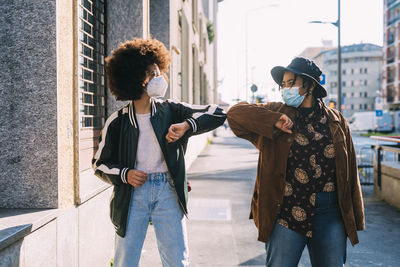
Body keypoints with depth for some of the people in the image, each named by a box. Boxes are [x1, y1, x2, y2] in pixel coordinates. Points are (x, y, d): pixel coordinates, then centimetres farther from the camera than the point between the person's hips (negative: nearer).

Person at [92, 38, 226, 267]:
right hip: (132, 194, -1)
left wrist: (186, 125, -16)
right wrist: (124, 174, -11)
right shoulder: (118, 122, 0)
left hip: (167, 191, 1)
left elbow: (217, 114, -1)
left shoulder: (171, 111, 1)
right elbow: (100, 164, 8)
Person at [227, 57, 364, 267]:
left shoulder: (336, 122, 8)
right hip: (285, 212, -1)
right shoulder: (276, 112, 7)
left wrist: (354, 219, 9)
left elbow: (350, 171, 10)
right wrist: (273, 121, -16)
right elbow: (235, 113, -4)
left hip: (329, 213, 2)